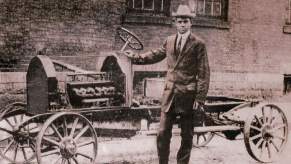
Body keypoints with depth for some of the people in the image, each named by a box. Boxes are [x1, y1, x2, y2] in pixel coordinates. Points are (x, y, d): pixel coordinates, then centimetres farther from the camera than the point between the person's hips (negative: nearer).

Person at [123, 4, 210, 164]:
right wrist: (137, 57, 18)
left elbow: (203, 73, -7)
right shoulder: (169, 41, 9)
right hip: (169, 94, 4)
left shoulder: (198, 44, -5)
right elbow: (156, 54, 27)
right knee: (162, 133, 5)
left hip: (188, 95, -4)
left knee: (186, 136, 8)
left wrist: (200, 98, -12)